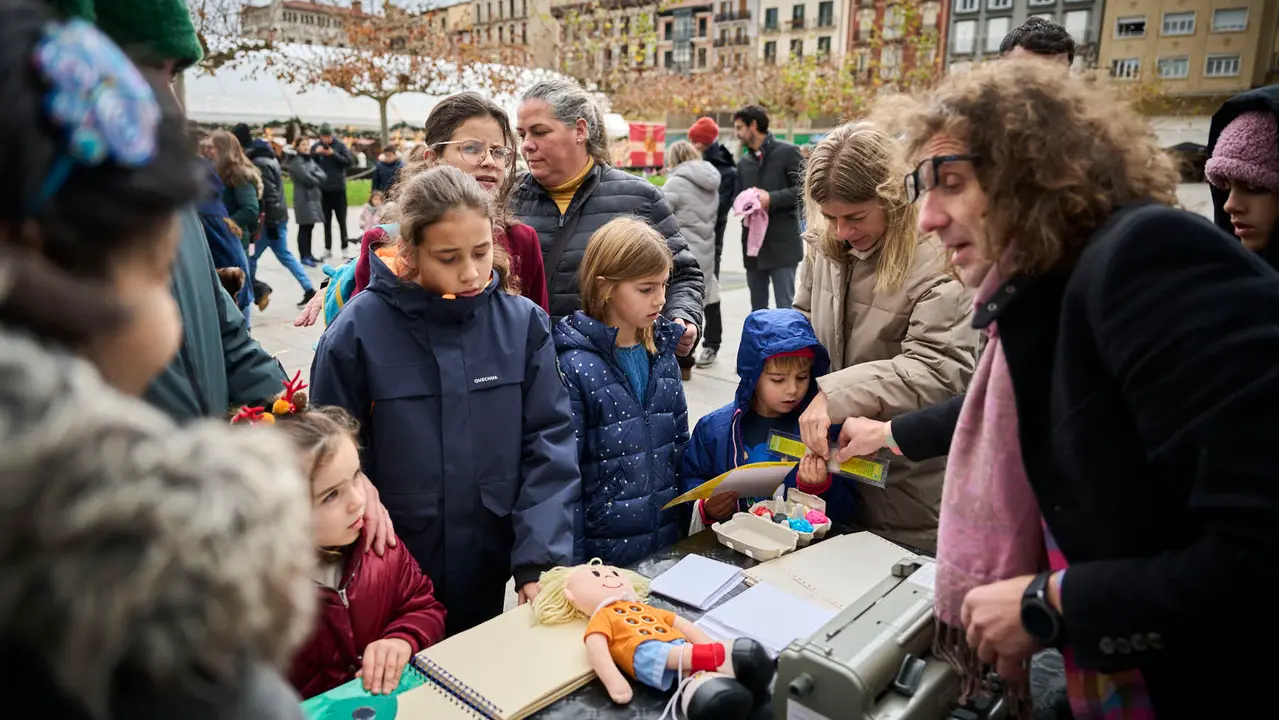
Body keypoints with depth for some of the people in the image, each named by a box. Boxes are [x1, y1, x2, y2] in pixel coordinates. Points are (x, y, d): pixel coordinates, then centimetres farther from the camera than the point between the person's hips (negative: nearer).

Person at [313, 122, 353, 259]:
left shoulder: (340, 145, -3)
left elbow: (349, 161, -9)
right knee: (326, 221, 8)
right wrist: (315, 154, -16)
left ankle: (344, 247, 9)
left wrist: (334, 154, -18)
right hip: (323, 189, 2)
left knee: (341, 219, 4)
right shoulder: (315, 147, 2)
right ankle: (327, 248, 13)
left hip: (339, 188, -2)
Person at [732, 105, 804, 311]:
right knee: (757, 308, 15)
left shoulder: (787, 152, -4)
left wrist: (772, 198, -19)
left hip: (782, 243, -6)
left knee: (785, 307, -4)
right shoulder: (744, 162, 16)